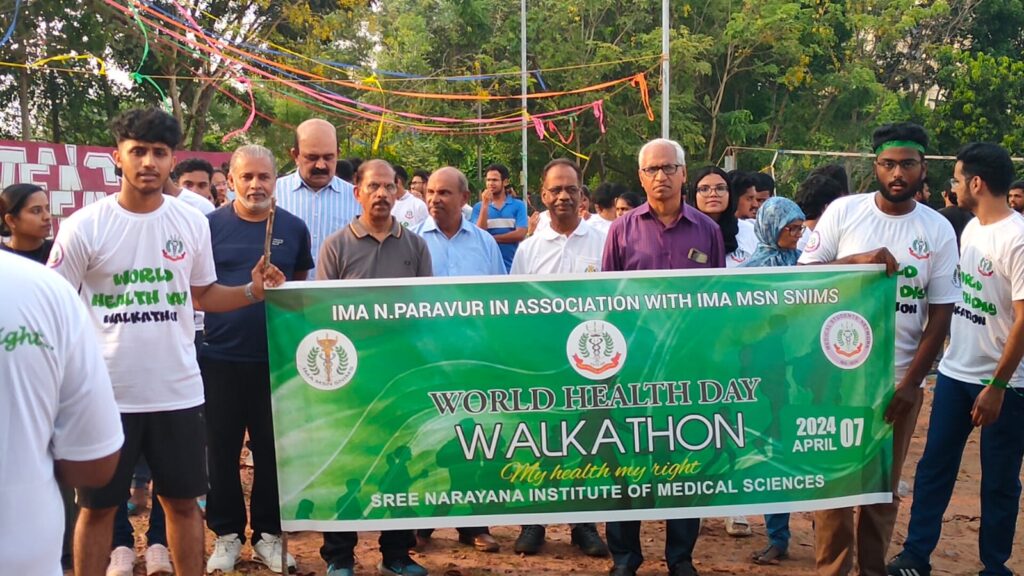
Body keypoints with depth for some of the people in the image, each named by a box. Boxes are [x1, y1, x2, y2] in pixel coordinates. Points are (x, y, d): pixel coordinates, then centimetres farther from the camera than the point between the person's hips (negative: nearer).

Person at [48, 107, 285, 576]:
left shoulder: (193, 223, 2)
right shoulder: (84, 227, -7)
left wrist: (252, 292, -6)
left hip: (178, 390, 2)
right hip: (107, 391, -2)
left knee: (183, 500, 14)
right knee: (97, 506, 11)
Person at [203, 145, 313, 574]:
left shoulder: (294, 228, 5)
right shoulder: (210, 225, 0)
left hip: (276, 358, 1)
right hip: (219, 357, -1)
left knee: (272, 449, 8)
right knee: (222, 449, 7)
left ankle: (268, 534, 21)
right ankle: (227, 534, 21)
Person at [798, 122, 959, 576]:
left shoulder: (939, 230, 0)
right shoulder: (843, 212, -3)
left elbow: (940, 314, 1)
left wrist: (912, 382, -5)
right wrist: (856, 260, -21)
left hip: (898, 379, 1)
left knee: (885, 485, 12)